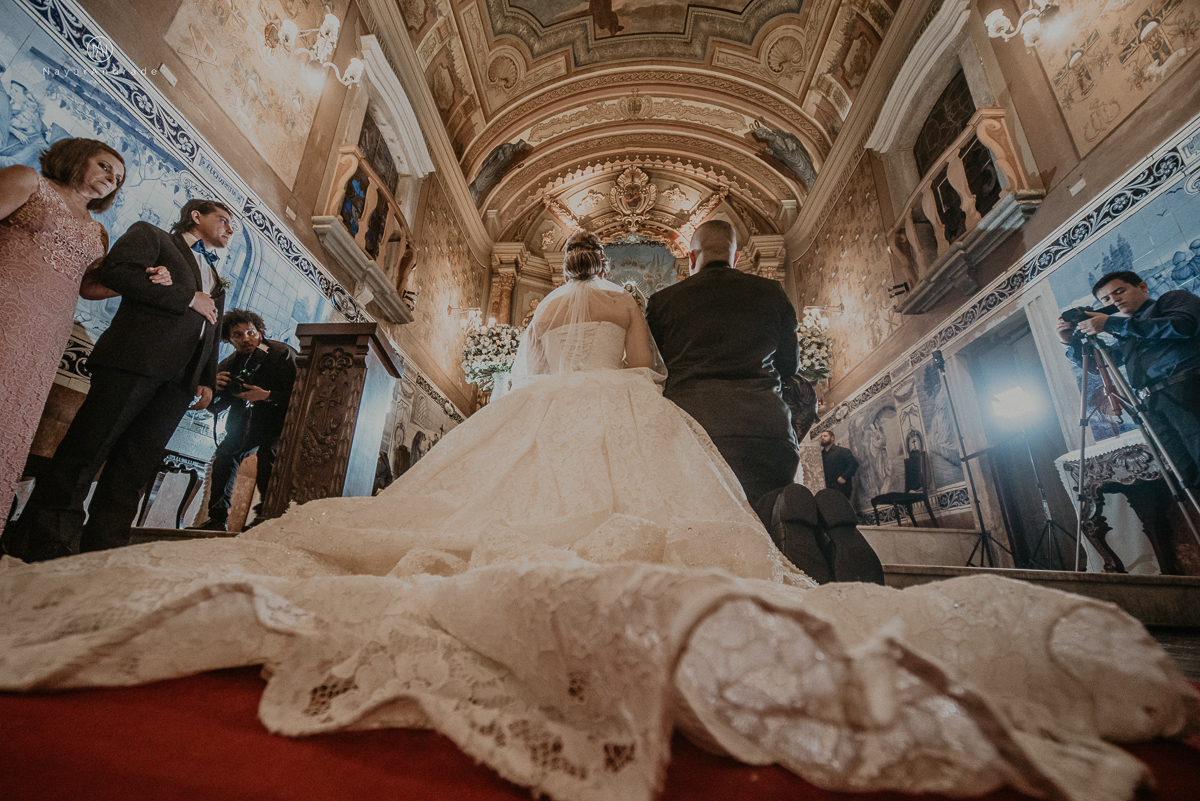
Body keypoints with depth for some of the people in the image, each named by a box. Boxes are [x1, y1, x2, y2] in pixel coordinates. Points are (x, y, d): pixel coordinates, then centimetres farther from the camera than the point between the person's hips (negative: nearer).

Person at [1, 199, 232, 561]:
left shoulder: (217, 282, 29)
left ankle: (103, 551, 6)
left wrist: (208, 381, 11)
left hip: (180, 381, 5)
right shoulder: (151, 235, 13)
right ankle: (40, 542, 6)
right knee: (85, 453, -4)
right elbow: (114, 270, -7)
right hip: (135, 362, -5)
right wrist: (188, 297, -7)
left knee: (135, 470, 3)